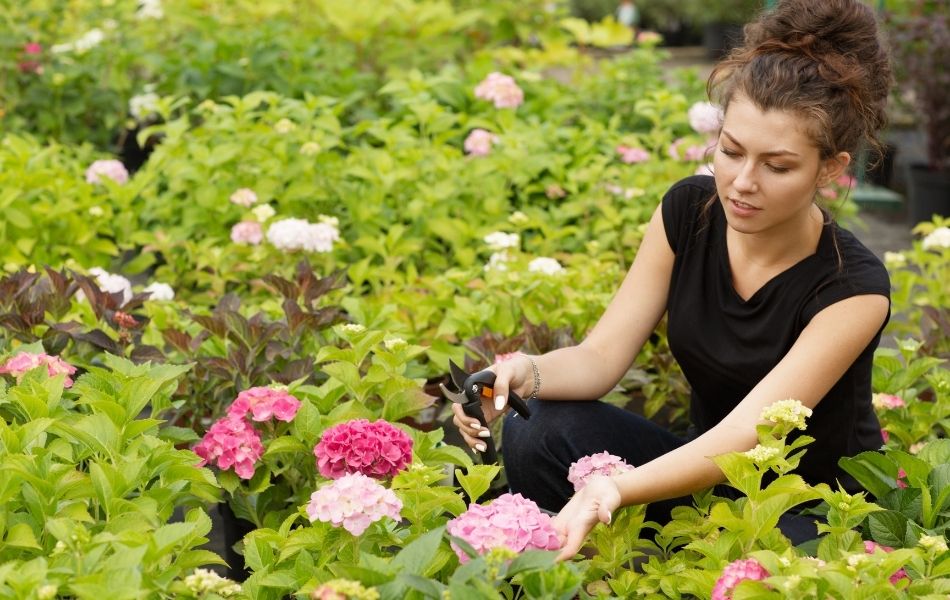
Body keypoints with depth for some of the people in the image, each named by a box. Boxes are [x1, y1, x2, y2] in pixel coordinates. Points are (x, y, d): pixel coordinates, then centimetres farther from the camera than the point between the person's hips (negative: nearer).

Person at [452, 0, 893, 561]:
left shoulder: (854, 286, -23)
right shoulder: (689, 211, -9)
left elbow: (744, 433, -32)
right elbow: (601, 356, -10)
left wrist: (614, 490, -50)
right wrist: (523, 373, -34)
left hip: (814, 512, -4)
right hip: (707, 470, 4)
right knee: (535, 433, -22)